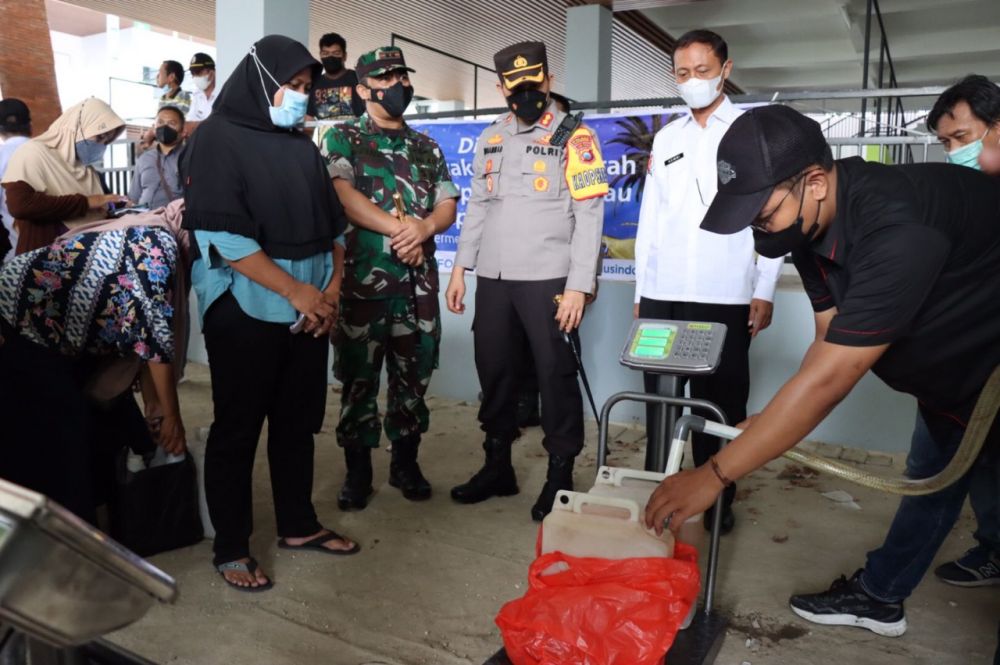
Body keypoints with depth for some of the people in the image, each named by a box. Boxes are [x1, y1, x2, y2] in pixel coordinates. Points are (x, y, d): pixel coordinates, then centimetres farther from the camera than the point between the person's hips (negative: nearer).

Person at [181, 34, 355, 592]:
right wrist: (295, 290, -16)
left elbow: (332, 225, 13)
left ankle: (299, 526, 28)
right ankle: (231, 548, 17)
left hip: (309, 309, 6)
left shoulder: (303, 148, 13)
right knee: (237, 429, 4)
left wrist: (330, 288, -2)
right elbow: (223, 236, -16)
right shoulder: (218, 140, -6)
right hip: (246, 310, -6)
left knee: (298, 422, 13)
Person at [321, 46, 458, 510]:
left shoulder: (427, 148, 16)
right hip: (362, 279, -3)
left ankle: (406, 463, 24)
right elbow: (344, 198, -11)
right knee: (358, 377, 3)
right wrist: (400, 229, -16)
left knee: (413, 376, 9)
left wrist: (424, 227, -14)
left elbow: (447, 207, 8)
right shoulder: (342, 139, 4)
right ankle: (357, 472, 16)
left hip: (418, 282, 4)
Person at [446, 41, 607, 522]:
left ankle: (560, 477, 14)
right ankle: (497, 466, 25)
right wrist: (460, 269, 9)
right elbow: (477, 207, 16)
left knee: (555, 375, 1)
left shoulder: (574, 137, -1)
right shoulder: (490, 138, 14)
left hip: (548, 279, -5)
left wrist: (578, 286, -14)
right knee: (494, 372, 10)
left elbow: (589, 216, -7)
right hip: (493, 278, 5)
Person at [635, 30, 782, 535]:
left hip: (725, 296, -3)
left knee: (720, 401, 6)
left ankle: (717, 498, 20)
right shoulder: (666, 138, 15)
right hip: (662, 294, 3)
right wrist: (641, 290, 11)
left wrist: (765, 290, -6)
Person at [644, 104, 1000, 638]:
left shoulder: (896, 228, -40)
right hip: (949, 377, 8)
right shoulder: (809, 225, -12)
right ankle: (877, 596, 34)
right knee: (929, 478, 18)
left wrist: (713, 475, -37)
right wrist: (778, 423, -21)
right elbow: (833, 343, -7)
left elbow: (827, 377, -41)